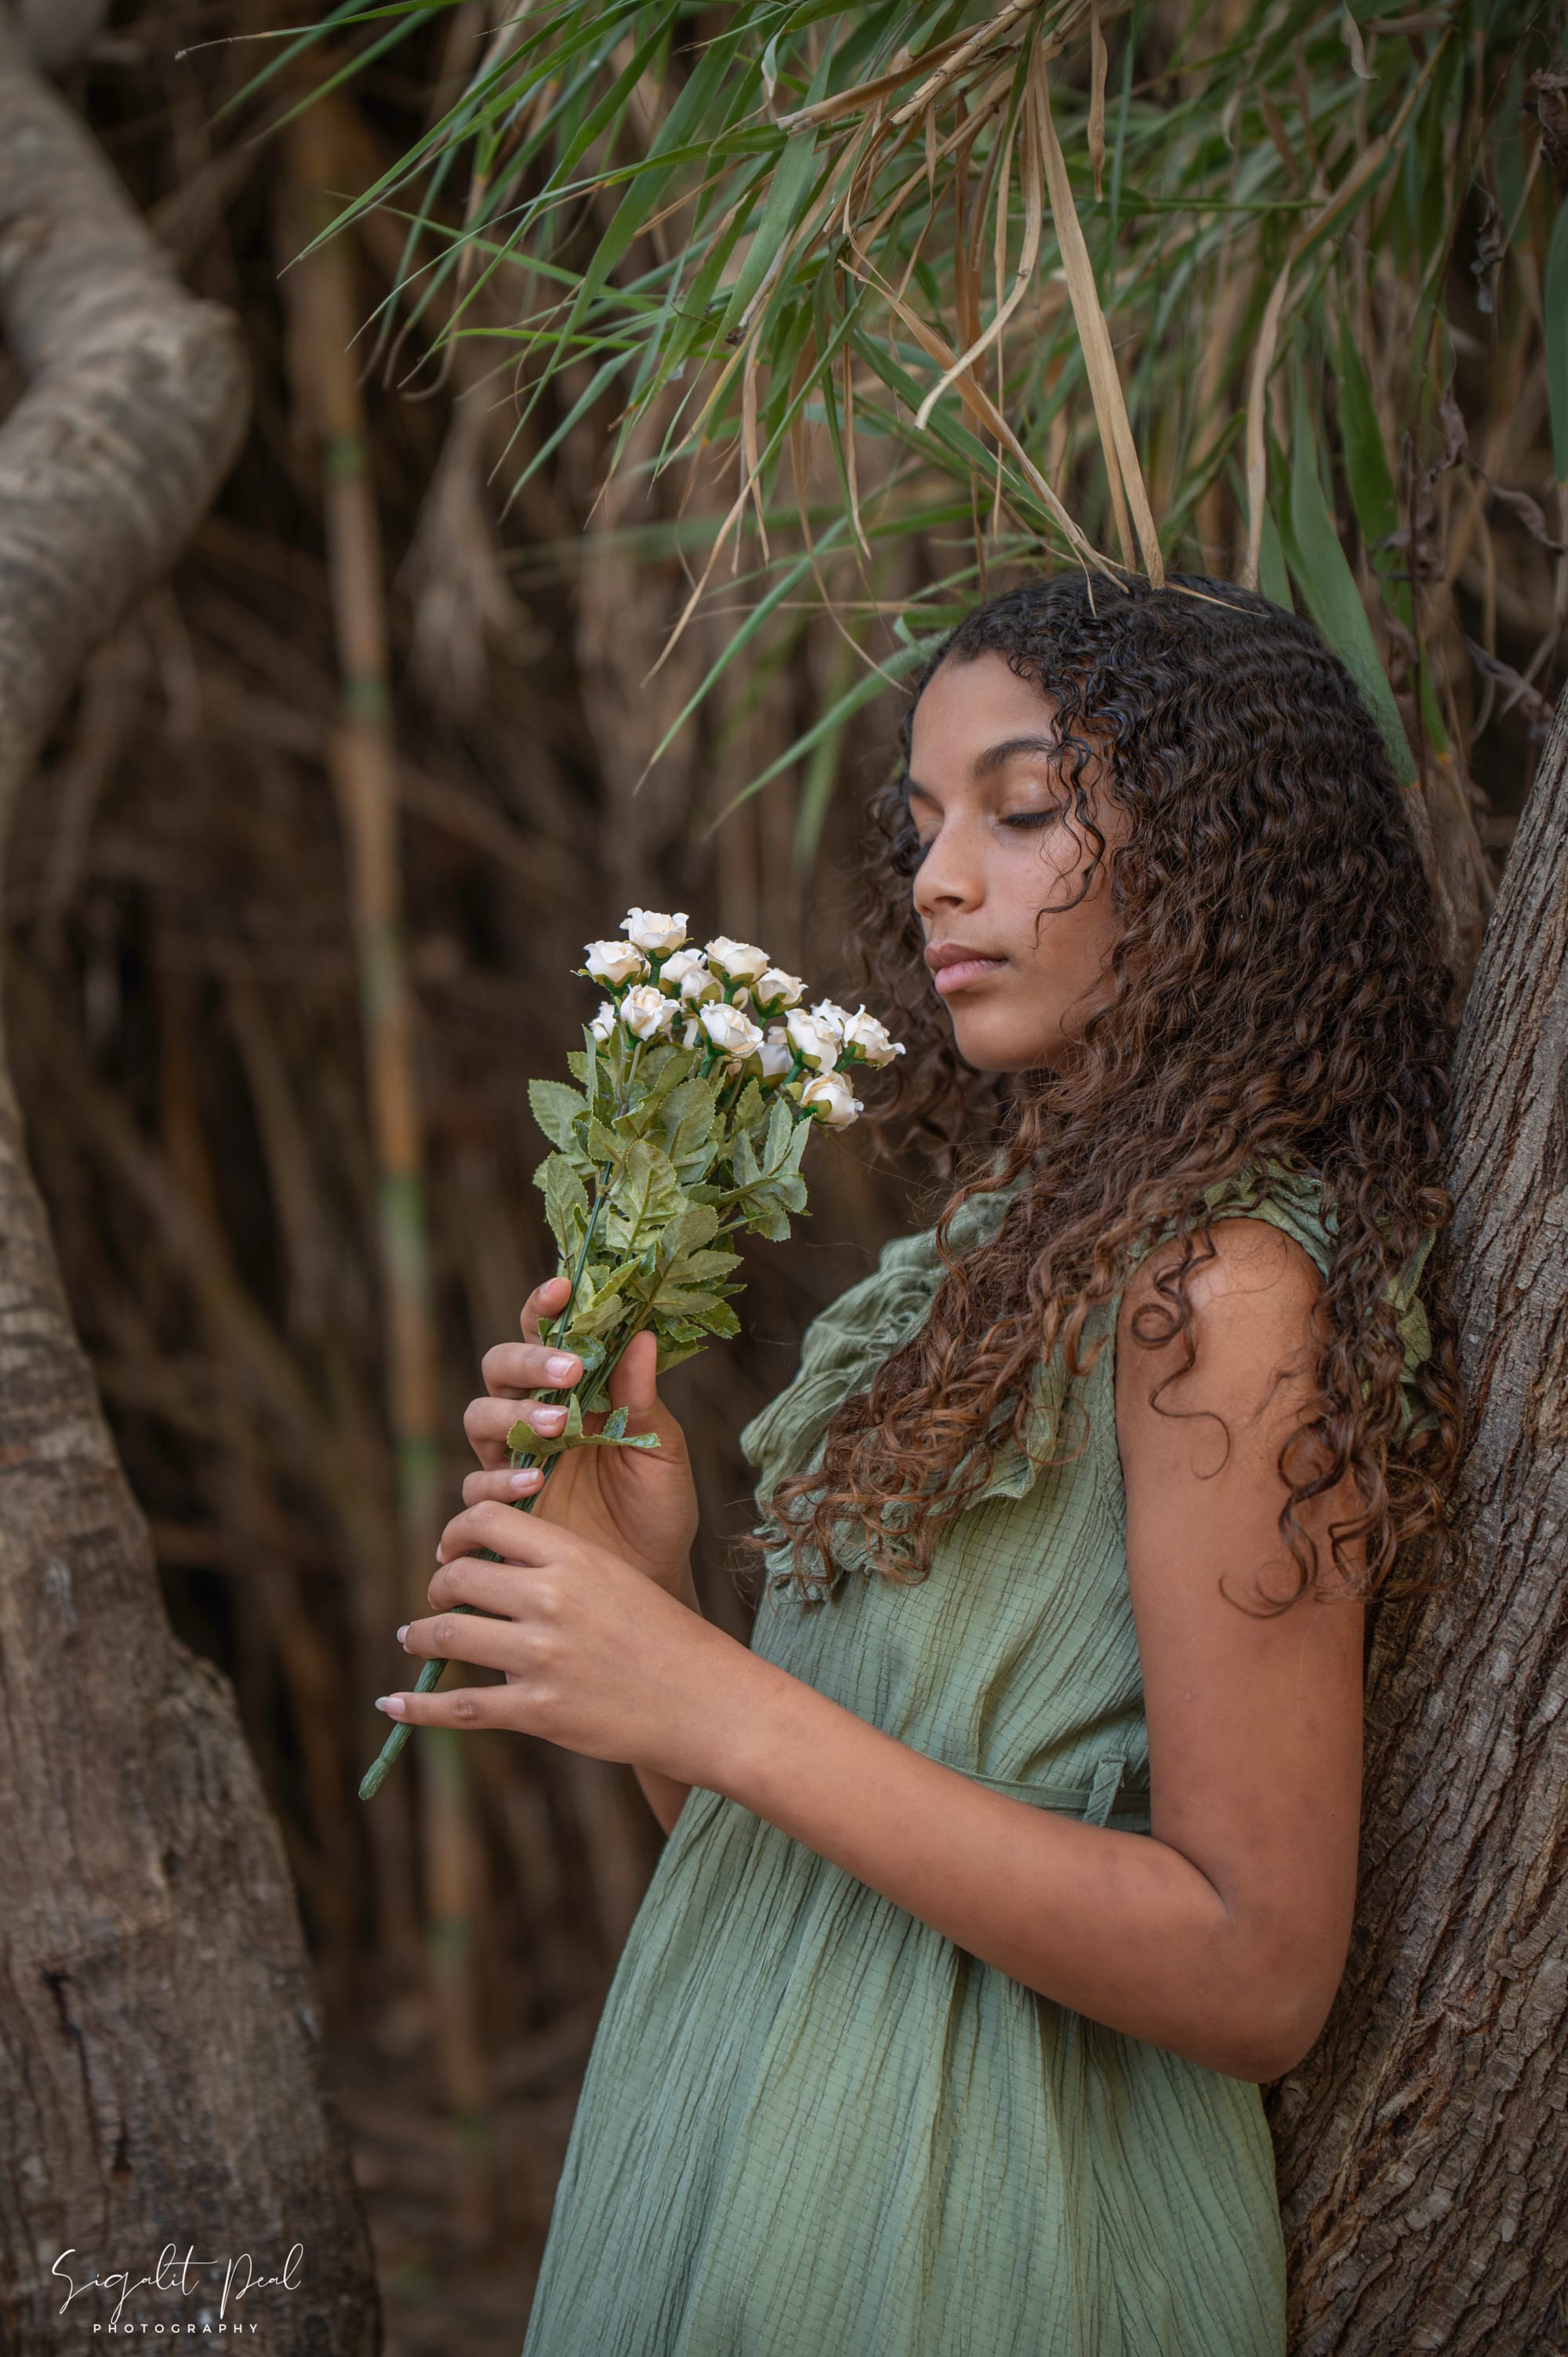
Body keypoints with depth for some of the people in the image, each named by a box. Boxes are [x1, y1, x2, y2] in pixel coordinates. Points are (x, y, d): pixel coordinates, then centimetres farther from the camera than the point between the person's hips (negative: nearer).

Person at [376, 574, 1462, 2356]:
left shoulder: (1227, 1289, -17)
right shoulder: (995, 1259, 8)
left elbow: (1259, 1975, -21)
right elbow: (764, 1848, 8)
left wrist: (722, 1708, -22)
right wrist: (639, 1578, -9)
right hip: (738, 2145, 7)